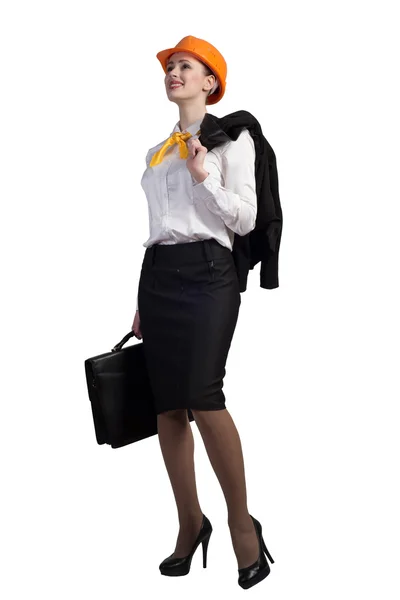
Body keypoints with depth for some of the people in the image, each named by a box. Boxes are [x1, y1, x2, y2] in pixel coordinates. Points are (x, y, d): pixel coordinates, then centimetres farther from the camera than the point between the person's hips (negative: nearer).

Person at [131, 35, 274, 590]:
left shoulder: (232, 137, 4)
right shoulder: (157, 152, 21)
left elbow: (245, 219, -4)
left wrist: (203, 175, -13)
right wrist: (141, 302, 17)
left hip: (205, 270, -6)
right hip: (157, 273, 6)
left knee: (204, 399, -17)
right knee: (167, 407, 2)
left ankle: (242, 522, -1)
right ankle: (190, 523, 14)